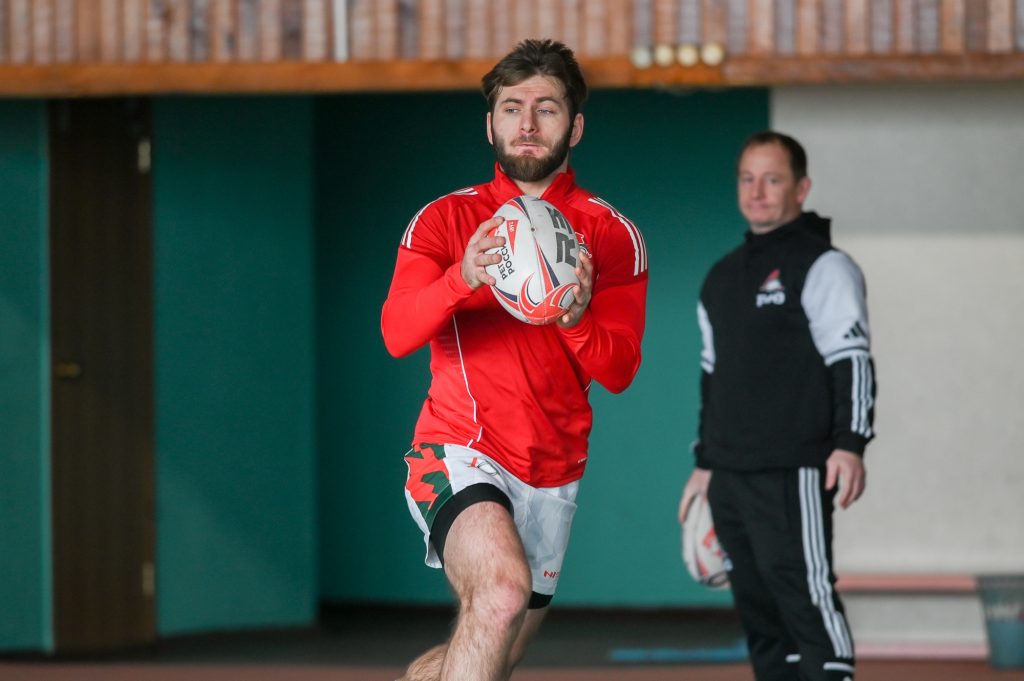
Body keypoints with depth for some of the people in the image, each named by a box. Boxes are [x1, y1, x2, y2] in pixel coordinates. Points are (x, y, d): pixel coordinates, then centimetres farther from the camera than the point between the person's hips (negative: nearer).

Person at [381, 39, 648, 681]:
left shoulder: (613, 235, 6)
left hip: (553, 472, 4)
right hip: (458, 452, -4)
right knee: (502, 590, -32)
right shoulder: (445, 219, 2)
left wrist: (575, 316, -24)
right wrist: (462, 278, -32)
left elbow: (619, 372, -2)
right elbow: (396, 333, -12)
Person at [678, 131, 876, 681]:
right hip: (729, 480, 8)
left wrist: (850, 443, -21)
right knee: (759, 615, 7)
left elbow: (853, 361, -11)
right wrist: (704, 464, 23)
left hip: (793, 477, -8)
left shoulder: (822, 267, -4)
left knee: (808, 604, -13)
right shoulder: (722, 278, 19)